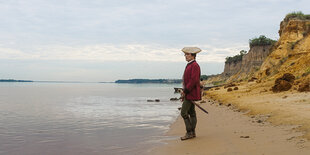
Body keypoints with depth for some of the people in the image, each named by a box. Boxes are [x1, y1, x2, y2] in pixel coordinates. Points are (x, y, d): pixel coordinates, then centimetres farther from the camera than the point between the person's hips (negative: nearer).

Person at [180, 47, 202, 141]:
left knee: (184, 112, -10)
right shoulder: (189, 65, 16)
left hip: (191, 93, -10)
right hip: (189, 93, 10)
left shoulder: (195, 65, -15)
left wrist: (185, 91, -19)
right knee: (191, 113, 12)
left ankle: (189, 133, -3)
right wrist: (184, 91, 12)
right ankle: (193, 133, 18)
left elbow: (194, 80, -23)